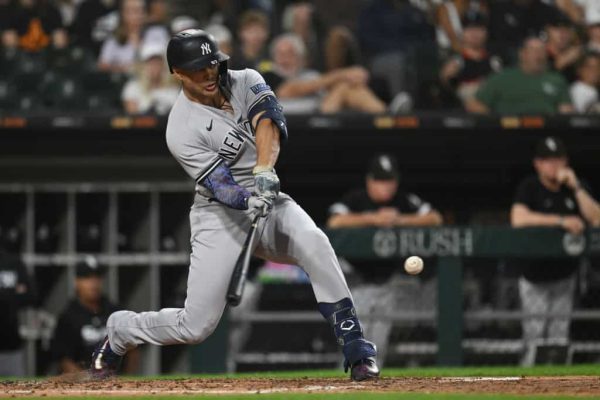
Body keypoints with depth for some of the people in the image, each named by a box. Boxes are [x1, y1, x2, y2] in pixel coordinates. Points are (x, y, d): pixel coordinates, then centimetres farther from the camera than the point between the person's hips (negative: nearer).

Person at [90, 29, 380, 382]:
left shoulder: (246, 82, -3)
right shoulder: (182, 130, -15)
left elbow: (268, 121, -22)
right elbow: (220, 185, -23)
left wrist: (264, 171, -39)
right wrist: (248, 201, -44)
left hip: (268, 201, 3)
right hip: (220, 216, -3)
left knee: (314, 243, -31)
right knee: (196, 326, -7)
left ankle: (353, 343, -26)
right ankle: (119, 332, 24)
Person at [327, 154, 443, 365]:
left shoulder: (404, 201, 0)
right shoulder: (354, 199, -7)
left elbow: (435, 218, -7)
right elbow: (334, 222, -25)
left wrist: (400, 219, -21)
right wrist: (374, 218, -30)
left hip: (389, 281, 3)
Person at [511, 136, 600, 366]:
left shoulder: (577, 188, 3)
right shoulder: (529, 187, -10)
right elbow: (518, 219, -28)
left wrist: (576, 188, -18)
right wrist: (561, 221, -28)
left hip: (565, 275, 4)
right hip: (534, 277, -4)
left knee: (560, 337, 4)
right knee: (534, 339, -9)